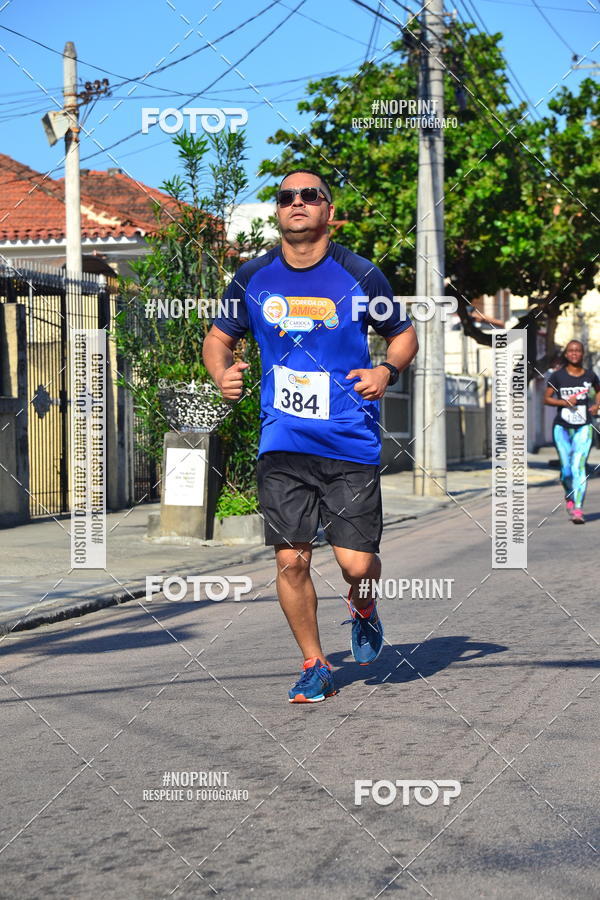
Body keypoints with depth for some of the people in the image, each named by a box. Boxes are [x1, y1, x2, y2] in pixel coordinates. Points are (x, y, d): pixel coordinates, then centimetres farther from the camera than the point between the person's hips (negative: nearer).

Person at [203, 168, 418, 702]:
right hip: (282, 443, 2)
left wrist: (388, 370, -11)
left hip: (352, 443, -2)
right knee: (291, 560, -3)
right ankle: (315, 667, 17)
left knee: (356, 563, -6)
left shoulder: (361, 276, -3)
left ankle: (363, 606, 32)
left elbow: (404, 335, 10)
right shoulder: (253, 278, 2)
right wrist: (222, 374, -5)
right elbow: (219, 337, 16)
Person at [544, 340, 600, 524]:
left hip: (583, 427, 0)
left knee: (578, 466, -14)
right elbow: (546, 398, 4)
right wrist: (563, 402, -13)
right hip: (562, 427, 0)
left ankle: (578, 510, -18)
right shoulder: (558, 376, 0)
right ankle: (569, 496, 34)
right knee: (566, 467, 3)